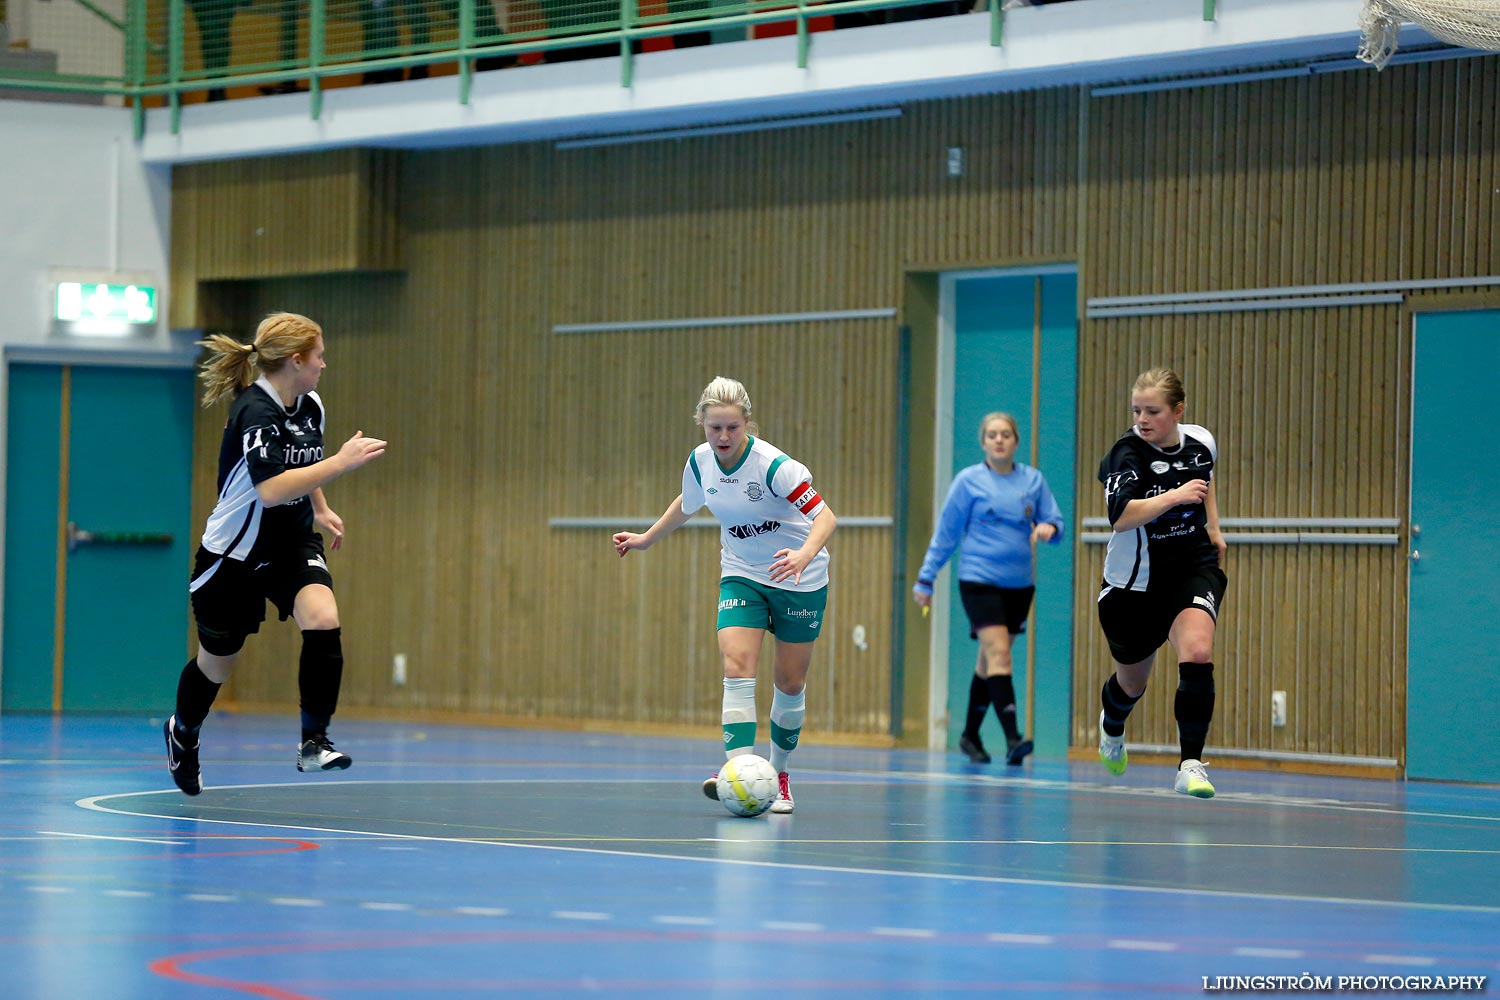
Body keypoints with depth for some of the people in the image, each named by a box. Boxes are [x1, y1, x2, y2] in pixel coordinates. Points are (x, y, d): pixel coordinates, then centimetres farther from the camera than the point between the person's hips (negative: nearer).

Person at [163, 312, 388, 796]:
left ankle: (313, 741, -17)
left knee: (323, 620, -24)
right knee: (216, 663, 12)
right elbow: (271, 489, -38)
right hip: (235, 553, -5)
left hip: (294, 544, 6)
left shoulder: (310, 406, 0)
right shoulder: (255, 411, -25)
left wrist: (321, 509, 16)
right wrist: (341, 462, -38)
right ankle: (183, 732, 43)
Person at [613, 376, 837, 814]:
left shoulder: (773, 465, -25)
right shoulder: (700, 462, -7)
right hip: (741, 576, 3)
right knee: (737, 667, -19)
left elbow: (825, 516, -28)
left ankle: (778, 774, 26)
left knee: (790, 682, 6)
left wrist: (804, 553, -46)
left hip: (798, 580, -3)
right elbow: (686, 503, 16)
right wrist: (646, 539, 25)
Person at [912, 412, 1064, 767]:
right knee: (998, 653, -18)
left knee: (989, 661, 11)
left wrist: (1049, 528, -17)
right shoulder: (969, 481, 0)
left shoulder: (1033, 480, 7)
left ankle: (970, 735, 25)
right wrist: (925, 579, 1)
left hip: (1019, 583, 4)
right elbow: (945, 533, 2)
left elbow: (1055, 522, 8)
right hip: (979, 579, -4)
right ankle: (1012, 738, -26)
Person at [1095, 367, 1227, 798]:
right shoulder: (1127, 452, -19)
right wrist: (1175, 495, -38)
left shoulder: (1200, 440, -5)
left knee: (1197, 653, -26)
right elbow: (1120, 516, -34)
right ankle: (1111, 725, 54)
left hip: (1194, 565, 2)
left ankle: (1191, 764, -22)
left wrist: (1213, 527, 17)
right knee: (1132, 682, 16)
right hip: (1135, 579, -2)